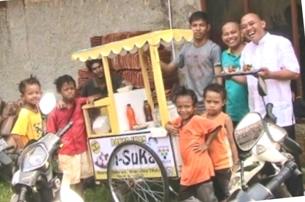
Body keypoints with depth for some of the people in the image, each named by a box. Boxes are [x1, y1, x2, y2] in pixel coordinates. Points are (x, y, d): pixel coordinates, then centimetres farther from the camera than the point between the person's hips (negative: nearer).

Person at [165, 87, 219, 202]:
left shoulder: (197, 120, -15)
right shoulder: (179, 120, 7)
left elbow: (215, 128, -18)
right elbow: (169, 124, 24)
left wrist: (206, 144, -11)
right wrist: (169, 127, 0)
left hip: (201, 169, -8)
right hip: (187, 170, 8)